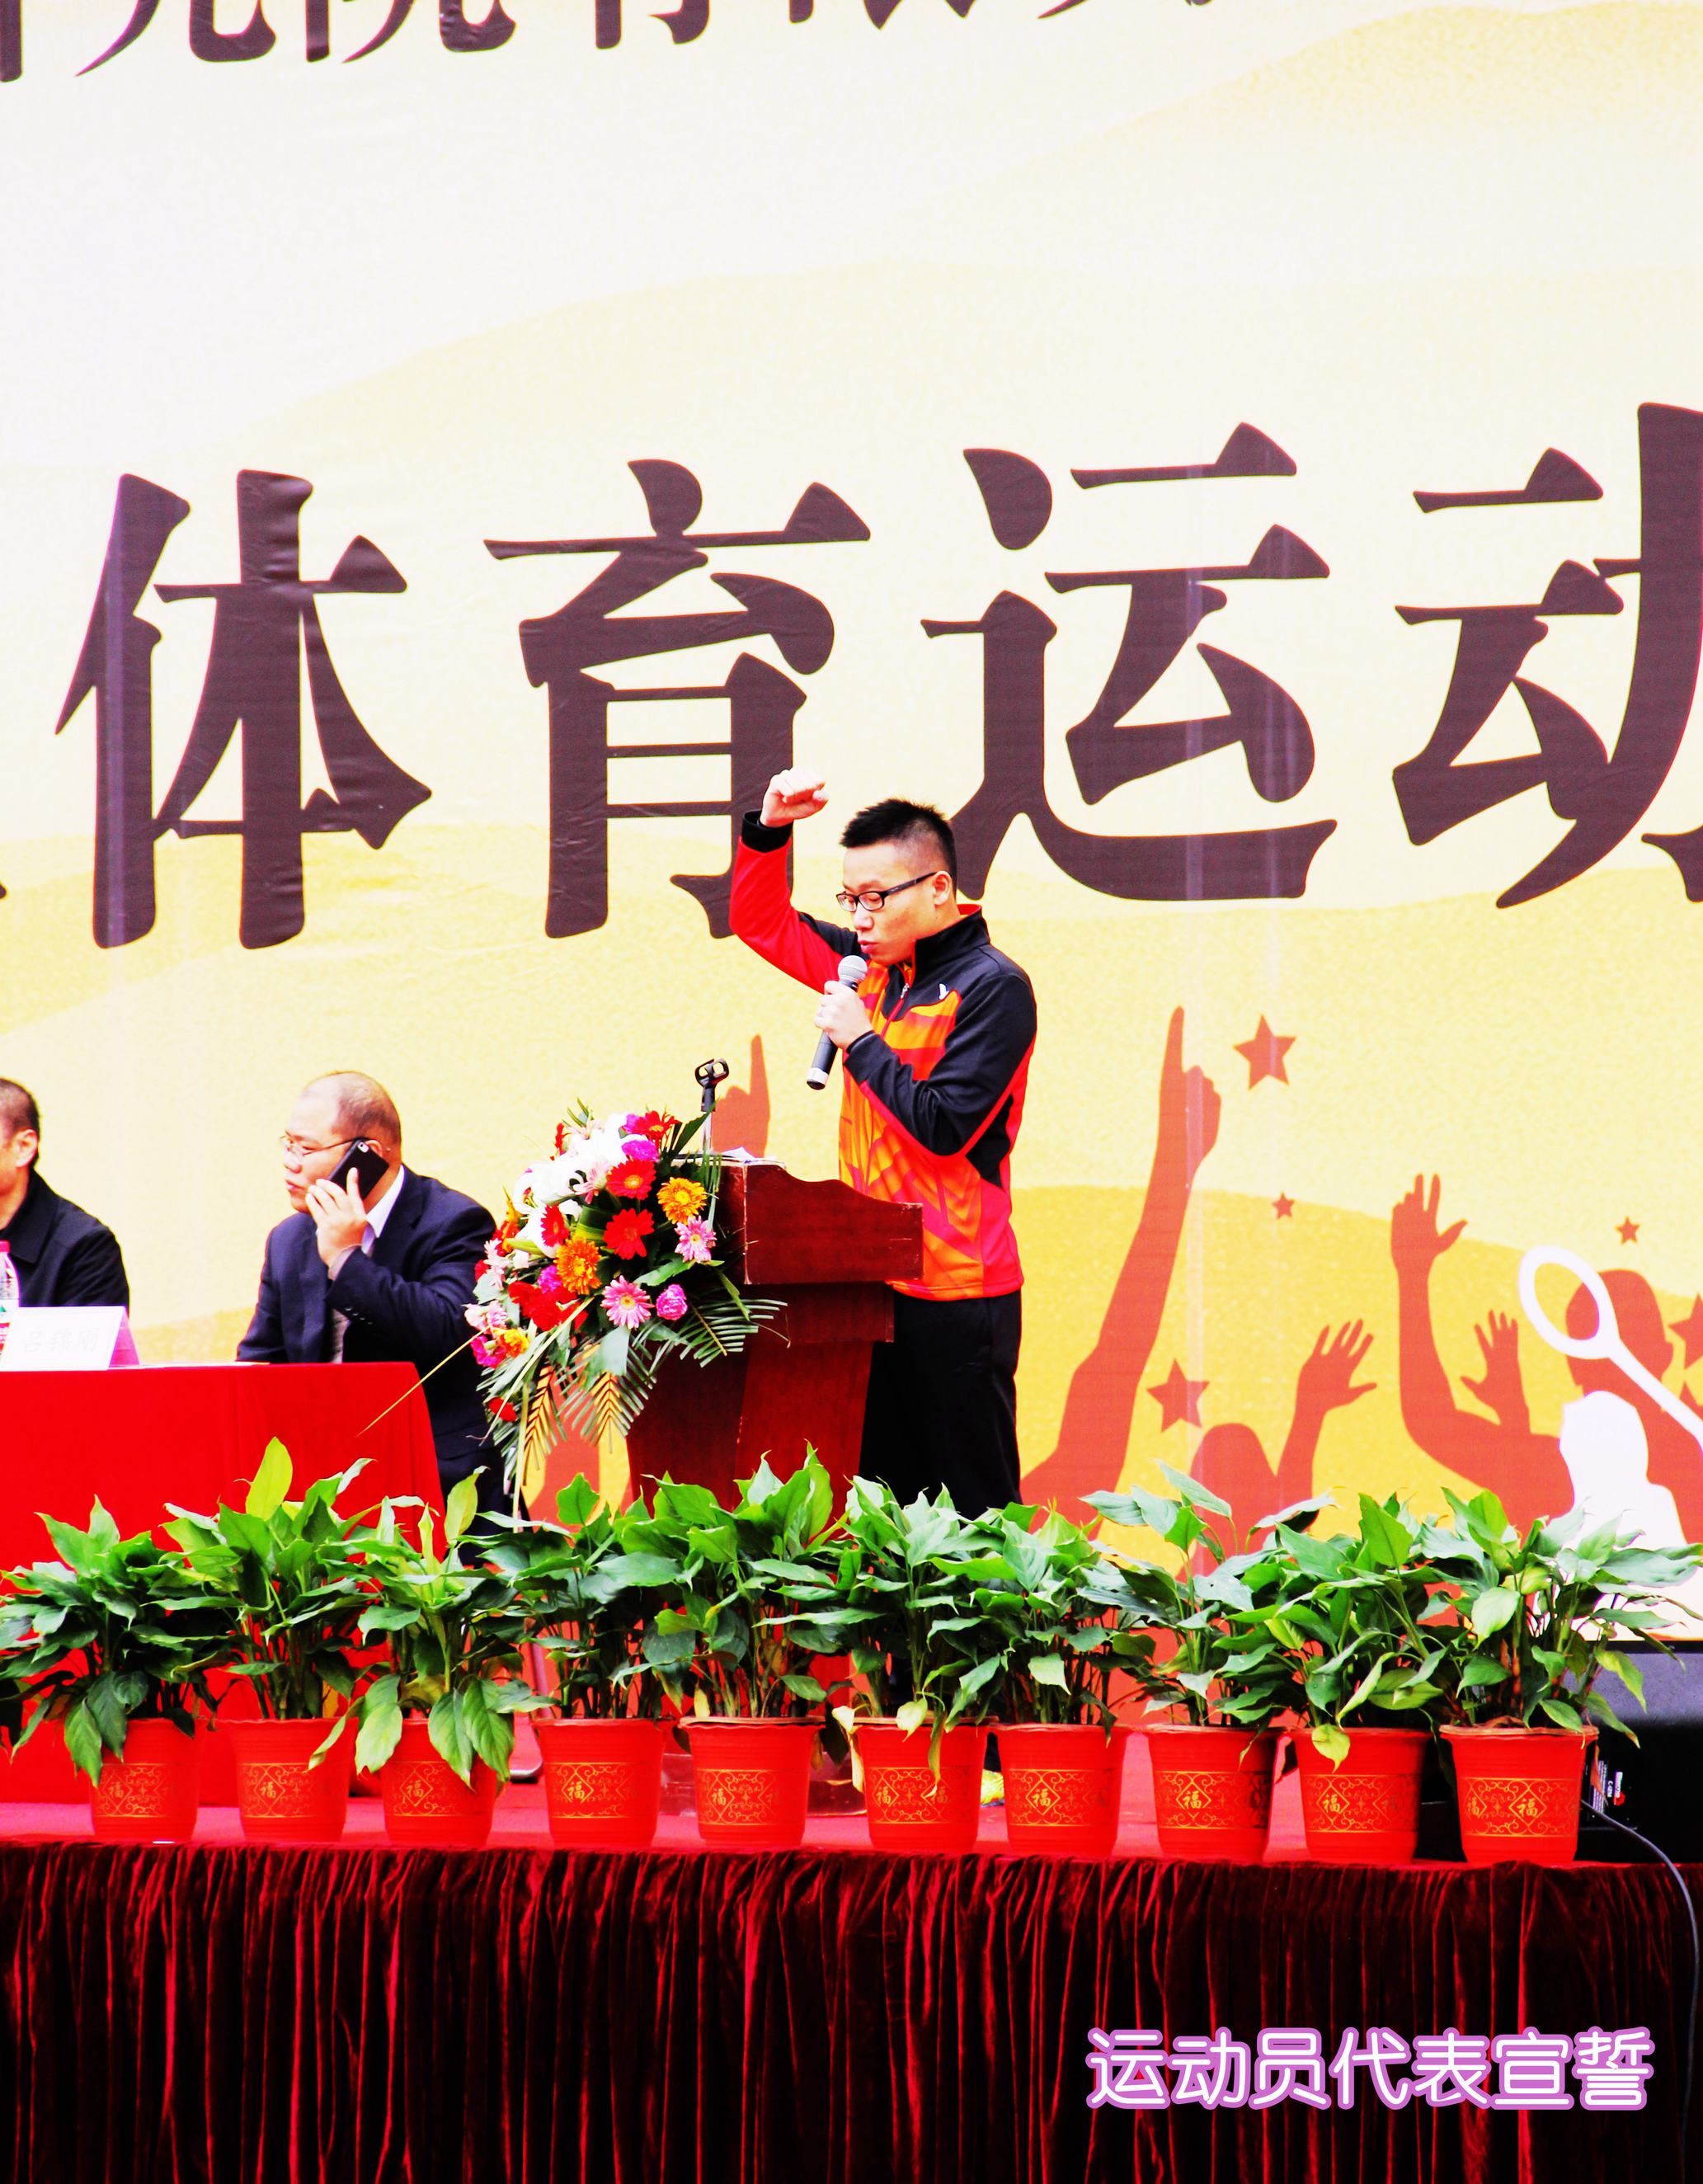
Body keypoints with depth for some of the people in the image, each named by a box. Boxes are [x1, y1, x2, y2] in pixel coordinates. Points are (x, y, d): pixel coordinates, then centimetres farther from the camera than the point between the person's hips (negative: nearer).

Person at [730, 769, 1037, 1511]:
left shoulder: (991, 988, -10)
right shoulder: (876, 965, 12)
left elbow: (944, 1128, -18)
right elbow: (763, 923, 24)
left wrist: (860, 1041, -13)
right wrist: (768, 827, 9)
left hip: (956, 1292, -8)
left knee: (966, 1513, -5)